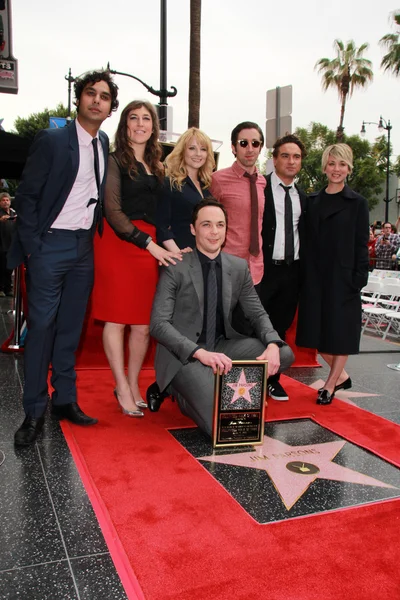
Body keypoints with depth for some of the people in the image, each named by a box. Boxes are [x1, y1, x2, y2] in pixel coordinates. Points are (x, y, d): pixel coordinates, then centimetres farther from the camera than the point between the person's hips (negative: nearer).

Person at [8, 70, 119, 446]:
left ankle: (65, 400, 22)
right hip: (51, 245, -5)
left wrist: (95, 236, 7)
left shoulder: (104, 144, 11)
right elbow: (27, 196, -8)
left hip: (84, 247, 6)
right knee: (41, 327, -2)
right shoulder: (52, 140, -7)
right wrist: (32, 247, -13)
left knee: (71, 328, 11)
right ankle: (34, 412, 8)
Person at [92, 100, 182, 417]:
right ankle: (123, 389, 8)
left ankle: (133, 385, 17)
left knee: (143, 322, 3)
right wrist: (149, 243, -15)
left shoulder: (157, 168, 19)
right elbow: (113, 210, -9)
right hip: (118, 242, -5)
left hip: (151, 245, 5)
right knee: (117, 317, -2)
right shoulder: (115, 161, 1)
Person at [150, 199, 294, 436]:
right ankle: (179, 390, 7)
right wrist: (200, 352, -30)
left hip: (222, 346, 6)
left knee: (285, 354, -13)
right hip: (184, 353, -5)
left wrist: (273, 345, -15)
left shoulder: (239, 267, 5)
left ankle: (220, 386, -1)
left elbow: (258, 314, 8)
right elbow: (159, 324, -16)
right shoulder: (176, 268, -9)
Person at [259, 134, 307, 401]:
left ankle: (272, 379, 25)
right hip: (265, 268, -5)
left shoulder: (303, 197, 15)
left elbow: (302, 235, 16)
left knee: (281, 326, 12)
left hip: (292, 271, 6)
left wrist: (303, 268, 7)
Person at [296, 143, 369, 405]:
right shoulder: (313, 201, 10)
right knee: (318, 331, 8)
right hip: (315, 276, 4)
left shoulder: (358, 203, 0)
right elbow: (309, 241, 8)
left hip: (343, 277, -4)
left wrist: (359, 279, -10)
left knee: (340, 332, 4)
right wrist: (304, 274, 2)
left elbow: (361, 245, -3)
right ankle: (341, 375, 28)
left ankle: (330, 385, 18)